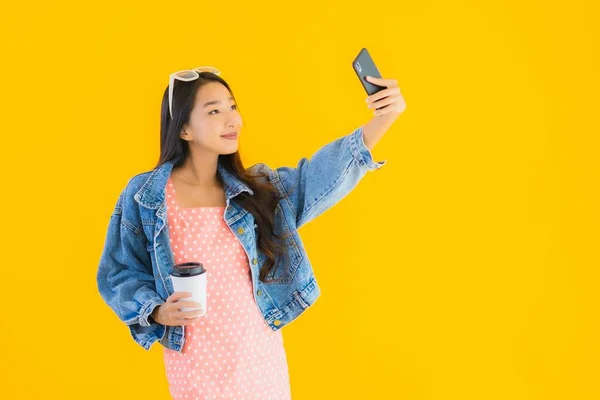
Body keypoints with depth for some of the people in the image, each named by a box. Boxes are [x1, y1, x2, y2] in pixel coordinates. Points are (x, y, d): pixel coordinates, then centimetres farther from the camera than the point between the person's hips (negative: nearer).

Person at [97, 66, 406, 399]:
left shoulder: (257, 187, 0)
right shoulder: (144, 196, -7)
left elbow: (321, 175, -15)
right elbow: (119, 273, 1)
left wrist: (381, 122, -29)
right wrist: (156, 312, -19)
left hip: (262, 354, 3)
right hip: (195, 361, -2)